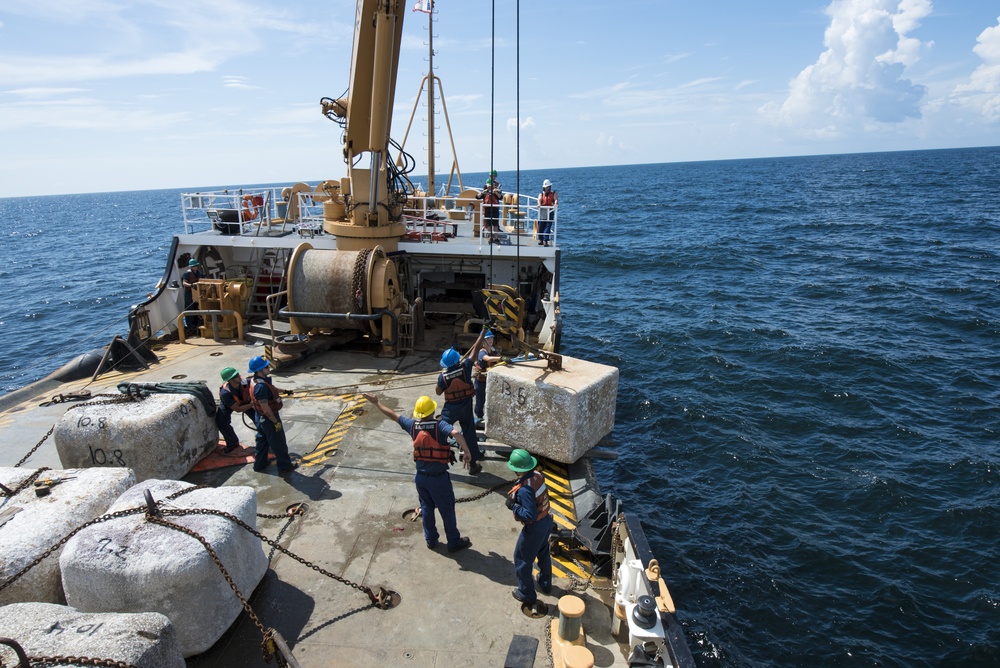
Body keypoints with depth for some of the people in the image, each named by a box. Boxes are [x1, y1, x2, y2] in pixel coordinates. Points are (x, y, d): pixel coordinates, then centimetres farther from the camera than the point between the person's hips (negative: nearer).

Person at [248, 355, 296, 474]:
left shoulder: (259, 381, -1)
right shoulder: (261, 386, -32)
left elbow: (271, 389, 22)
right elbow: (265, 408, -29)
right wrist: (276, 422, -21)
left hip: (260, 418, 10)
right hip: (268, 419, -9)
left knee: (262, 440, 24)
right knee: (278, 443, 7)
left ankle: (259, 464, 38)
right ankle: (284, 466, 20)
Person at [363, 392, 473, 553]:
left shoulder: (413, 425, -5)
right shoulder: (439, 425, -20)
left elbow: (393, 415, 6)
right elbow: (456, 433, -39)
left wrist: (376, 403, 18)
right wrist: (467, 452, -33)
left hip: (421, 476, 5)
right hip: (439, 478, -5)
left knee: (426, 508, 22)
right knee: (447, 510, 10)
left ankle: (431, 539, 35)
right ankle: (454, 542, 22)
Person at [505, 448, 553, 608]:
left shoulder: (524, 489, -33)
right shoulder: (538, 475, -9)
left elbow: (530, 515, -32)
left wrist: (513, 506, -22)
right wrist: (516, 498, 2)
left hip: (534, 528, -8)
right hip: (546, 521, 8)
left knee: (522, 560, 13)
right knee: (543, 554, 29)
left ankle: (527, 594, 28)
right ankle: (545, 584, 48)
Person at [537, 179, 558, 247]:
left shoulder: (554, 193, 11)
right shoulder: (541, 194, 16)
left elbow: (556, 199, -8)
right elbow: (539, 199, -5)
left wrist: (555, 204, -32)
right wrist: (539, 204, -29)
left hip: (550, 212, -2)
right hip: (542, 212, 2)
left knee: (548, 226, -10)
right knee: (541, 226, 0)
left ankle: (546, 240, -15)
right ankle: (541, 239, 11)